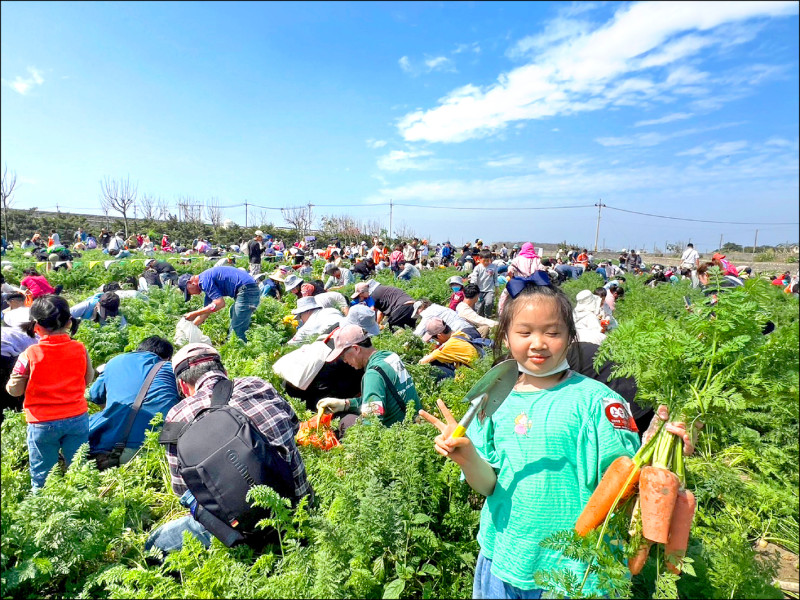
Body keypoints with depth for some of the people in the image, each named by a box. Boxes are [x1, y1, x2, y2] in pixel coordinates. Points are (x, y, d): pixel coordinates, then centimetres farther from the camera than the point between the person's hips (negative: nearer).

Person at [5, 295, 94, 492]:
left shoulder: (29, 355, -12)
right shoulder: (80, 349, -7)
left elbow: (15, 391, -5)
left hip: (42, 424, -2)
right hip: (77, 418, 2)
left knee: (41, 476, 13)